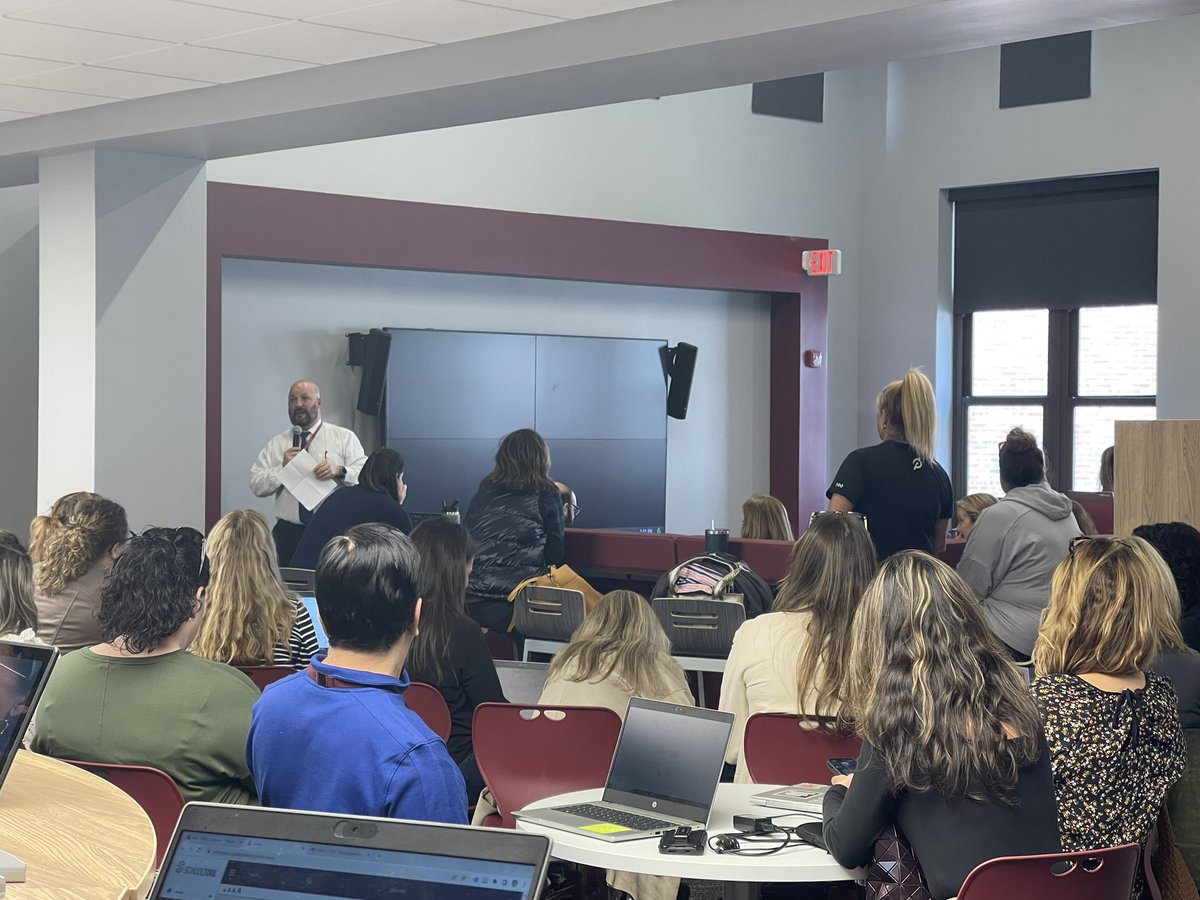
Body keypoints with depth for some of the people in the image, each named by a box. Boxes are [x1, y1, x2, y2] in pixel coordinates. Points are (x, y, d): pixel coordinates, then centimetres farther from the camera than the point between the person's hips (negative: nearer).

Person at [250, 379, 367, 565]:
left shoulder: (345, 437, 9)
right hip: (288, 533, 2)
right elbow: (256, 486, 7)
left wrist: (339, 471, -19)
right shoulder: (276, 444, 15)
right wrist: (282, 467, -7)